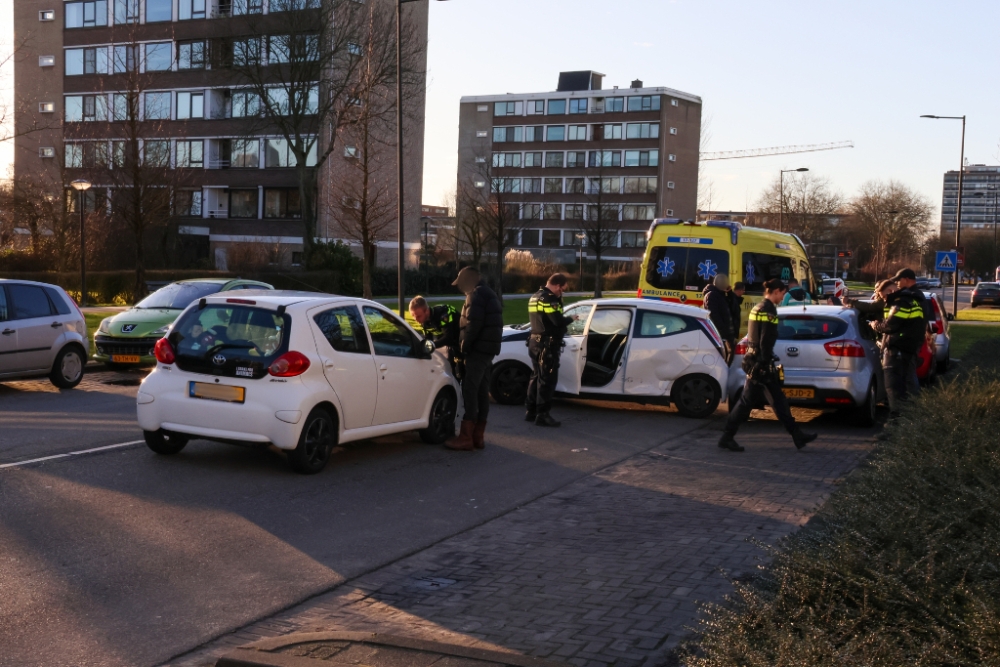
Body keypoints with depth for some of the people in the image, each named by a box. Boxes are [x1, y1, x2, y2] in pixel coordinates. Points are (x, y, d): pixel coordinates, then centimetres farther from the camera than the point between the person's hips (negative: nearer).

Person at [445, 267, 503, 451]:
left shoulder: (476, 296, -11)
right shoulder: (488, 294, 21)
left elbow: (473, 325, -20)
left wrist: (464, 346, -13)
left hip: (478, 349, -10)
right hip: (488, 349, 10)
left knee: (470, 390, -11)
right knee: (482, 391, 10)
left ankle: (465, 438, -14)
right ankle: (478, 436, 13)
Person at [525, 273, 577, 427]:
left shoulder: (535, 297, 15)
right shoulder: (548, 298, -16)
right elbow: (558, 321, -23)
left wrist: (558, 300, 9)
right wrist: (571, 319, -5)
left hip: (535, 341, 10)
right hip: (547, 344, -10)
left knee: (536, 377, 16)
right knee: (547, 380, -6)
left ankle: (530, 411, 20)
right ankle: (542, 415, -6)